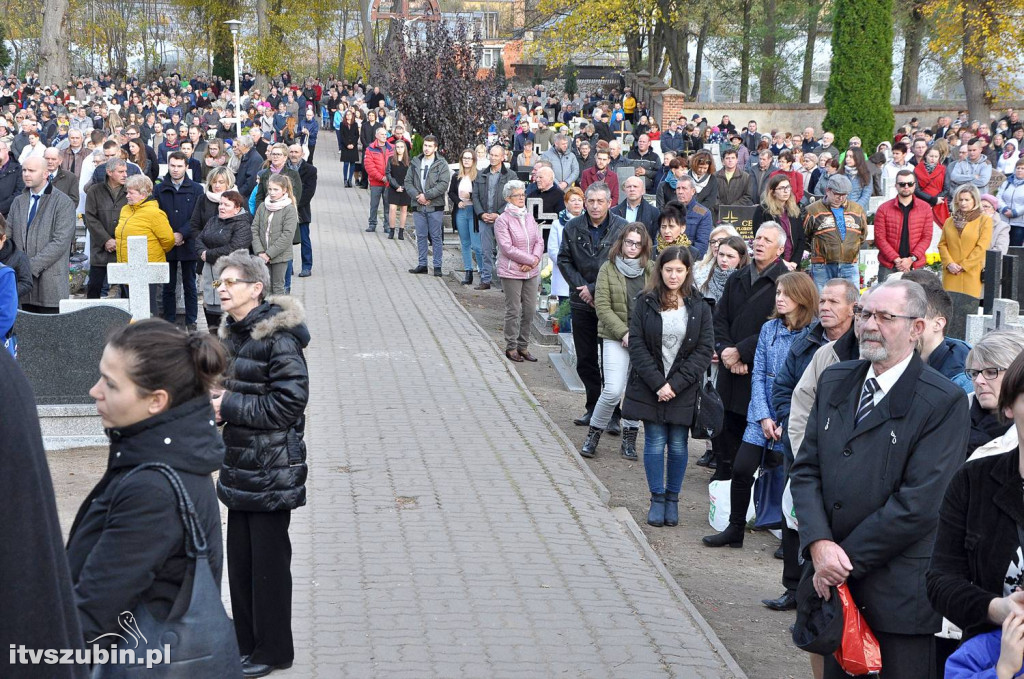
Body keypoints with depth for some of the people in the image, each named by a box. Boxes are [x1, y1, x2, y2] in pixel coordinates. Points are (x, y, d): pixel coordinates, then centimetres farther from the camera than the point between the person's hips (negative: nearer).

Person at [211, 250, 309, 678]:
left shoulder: (278, 338, -18)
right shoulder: (232, 332, 9)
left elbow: (289, 402, -21)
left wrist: (229, 407, -18)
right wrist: (215, 401, 2)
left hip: (272, 470, -8)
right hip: (240, 466, 8)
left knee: (268, 560, 1)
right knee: (239, 557, 14)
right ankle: (246, 642, 27)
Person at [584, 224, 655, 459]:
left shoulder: (652, 270, 6)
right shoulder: (608, 269, 1)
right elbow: (602, 306, -4)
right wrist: (624, 333, -12)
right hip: (615, 338, -2)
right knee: (613, 391, -11)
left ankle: (629, 439, 18)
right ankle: (594, 433, 9)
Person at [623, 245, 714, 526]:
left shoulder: (699, 307, 0)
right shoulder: (645, 303, -1)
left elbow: (705, 351, -3)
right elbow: (636, 345, -5)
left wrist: (675, 384, -12)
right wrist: (658, 383, -13)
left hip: (683, 389, 0)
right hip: (650, 386, 0)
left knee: (678, 445, 4)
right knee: (655, 442, 1)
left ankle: (672, 499, 16)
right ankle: (657, 499, 12)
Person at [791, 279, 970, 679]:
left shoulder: (944, 402, -12)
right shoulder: (835, 382, 9)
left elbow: (918, 504, -17)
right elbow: (806, 469, 6)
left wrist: (847, 559, -14)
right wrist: (819, 544, -11)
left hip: (900, 593, -5)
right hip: (835, 584, 6)